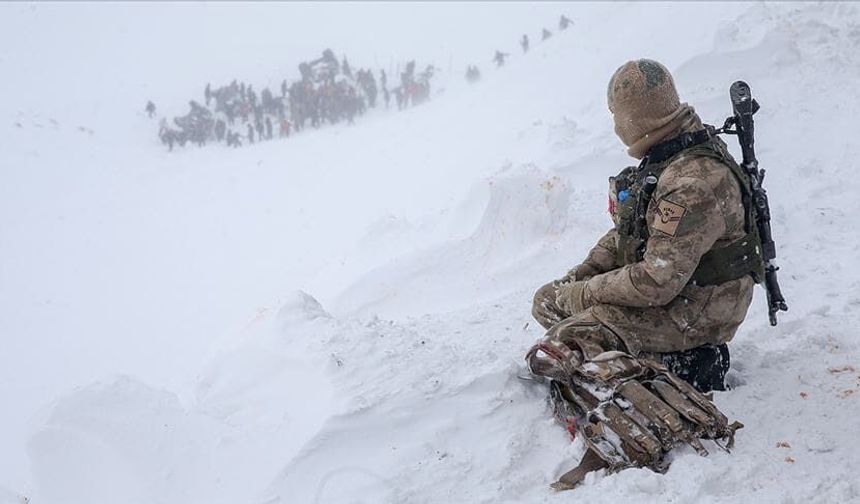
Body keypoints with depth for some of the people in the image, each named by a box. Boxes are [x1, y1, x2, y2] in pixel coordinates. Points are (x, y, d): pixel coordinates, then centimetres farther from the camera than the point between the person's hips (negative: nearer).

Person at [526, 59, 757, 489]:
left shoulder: (695, 182, -28)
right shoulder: (665, 158, 5)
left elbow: (656, 283, -29)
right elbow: (626, 233, 15)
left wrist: (578, 296, -17)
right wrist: (575, 279, 2)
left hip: (690, 310, -10)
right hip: (662, 283, 10)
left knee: (553, 352, -19)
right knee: (547, 300, 11)